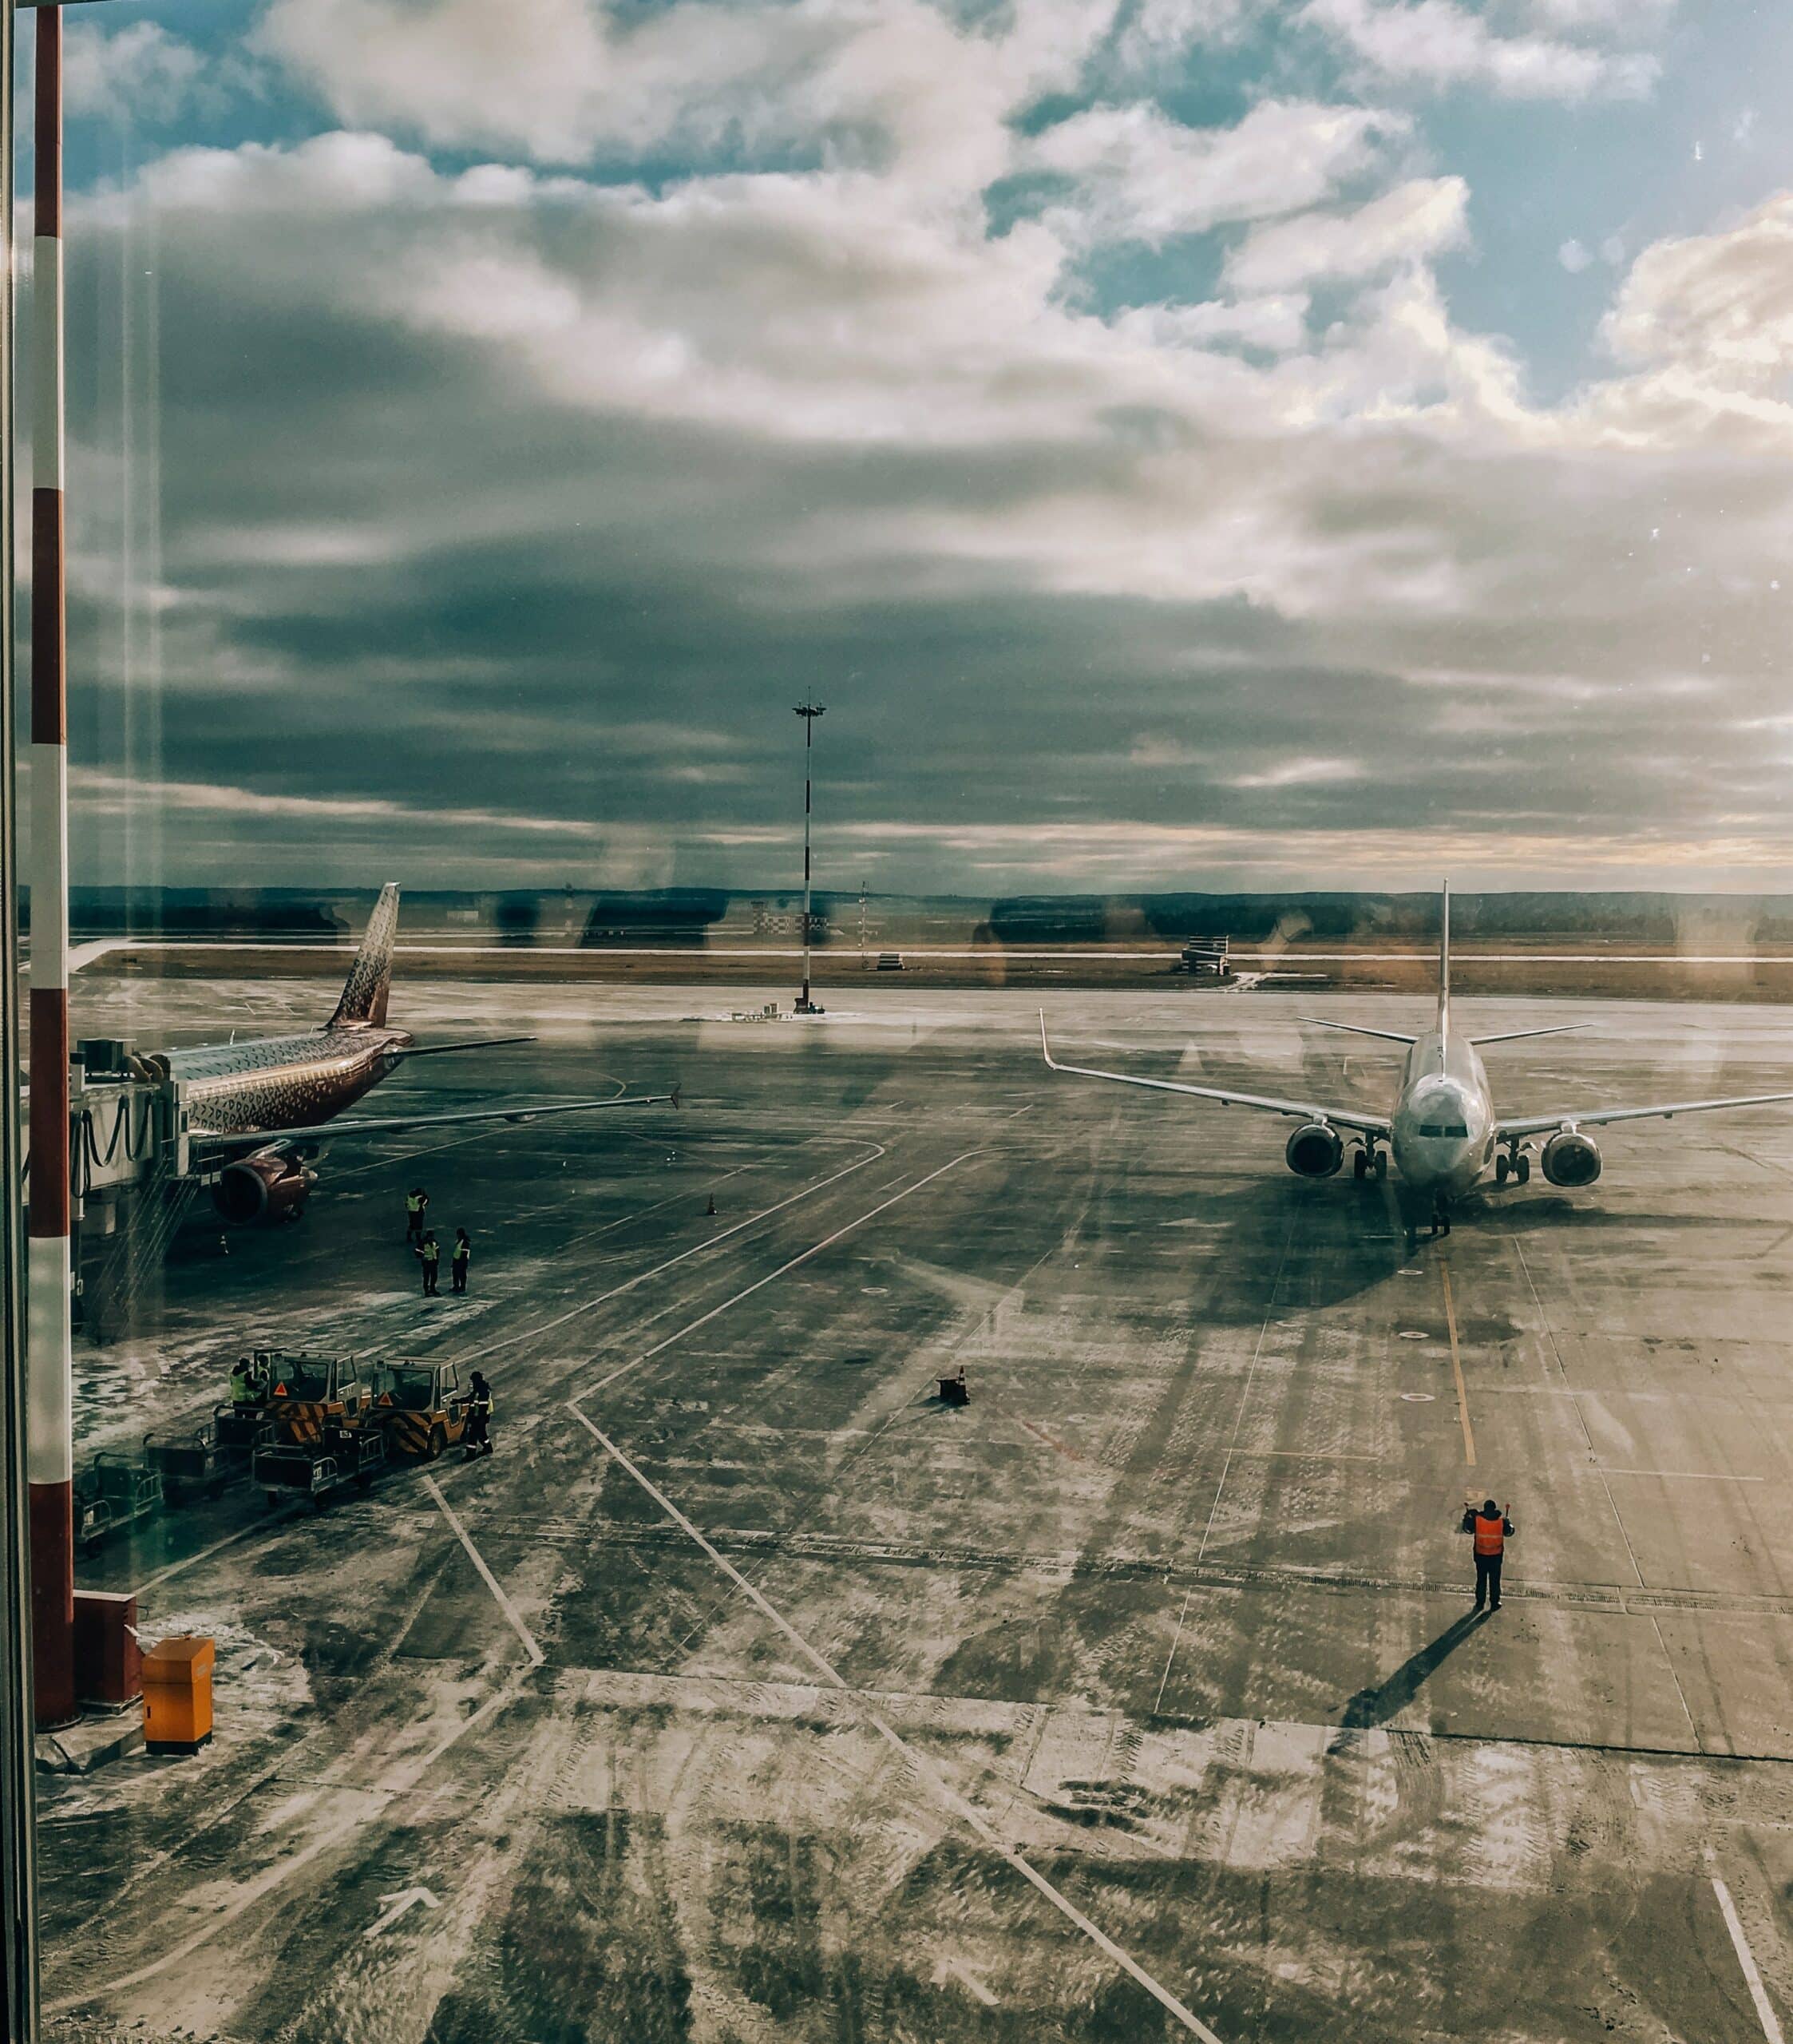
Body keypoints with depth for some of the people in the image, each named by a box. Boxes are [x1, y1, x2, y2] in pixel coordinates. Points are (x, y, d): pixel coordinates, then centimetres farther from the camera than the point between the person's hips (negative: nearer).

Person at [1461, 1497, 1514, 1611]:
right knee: (1495, 1580, 12)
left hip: (1481, 1555, 0)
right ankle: (1494, 1603, 17)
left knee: (1481, 1580, 14)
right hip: (1496, 1556, 0)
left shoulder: (1476, 1519, -14)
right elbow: (1509, 1532, 3)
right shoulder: (1501, 1520, -14)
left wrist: (1467, 1515, 15)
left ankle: (1480, 1603, 19)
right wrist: (1507, 1521, 19)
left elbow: (1467, 1529, 2)